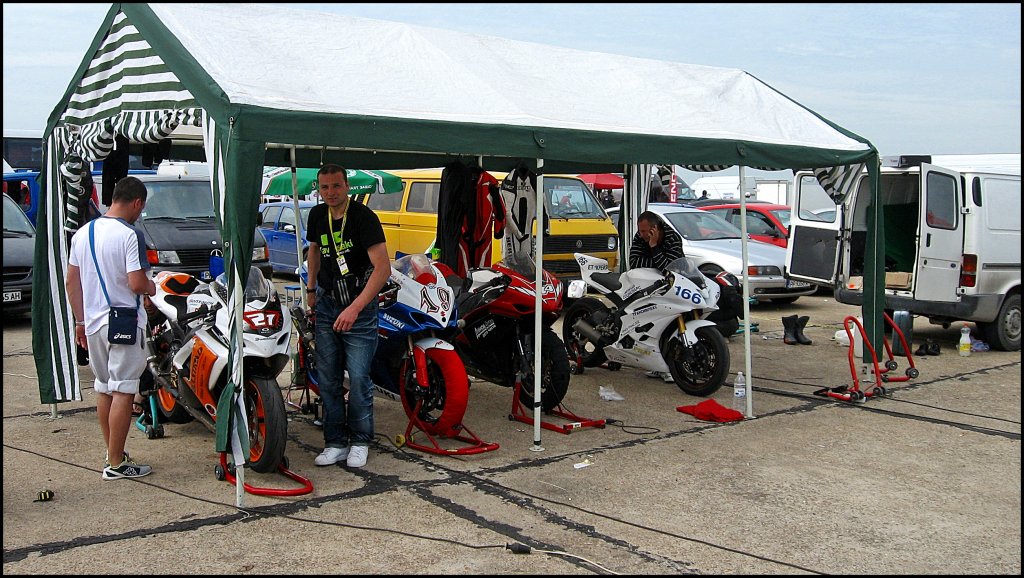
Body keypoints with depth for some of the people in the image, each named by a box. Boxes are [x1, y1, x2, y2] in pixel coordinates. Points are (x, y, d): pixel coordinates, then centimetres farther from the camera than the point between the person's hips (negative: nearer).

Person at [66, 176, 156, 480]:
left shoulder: (82, 233, 9)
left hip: (93, 323, 8)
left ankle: (113, 453, 27)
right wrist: (151, 287, 2)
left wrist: (80, 321, 18)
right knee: (123, 392, -3)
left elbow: (72, 282, 11)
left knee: (103, 389, 16)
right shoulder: (130, 235, -14)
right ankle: (116, 463, 0)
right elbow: (136, 284, -21)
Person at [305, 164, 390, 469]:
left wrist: (355, 308, -29)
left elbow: (383, 268, -24)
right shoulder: (318, 215, 5)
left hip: (360, 305, -6)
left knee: (358, 377, -6)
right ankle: (335, 442, 14)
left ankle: (360, 441, 11)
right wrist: (311, 288, 22)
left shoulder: (364, 217, -16)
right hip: (327, 304, 6)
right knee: (328, 378, 5)